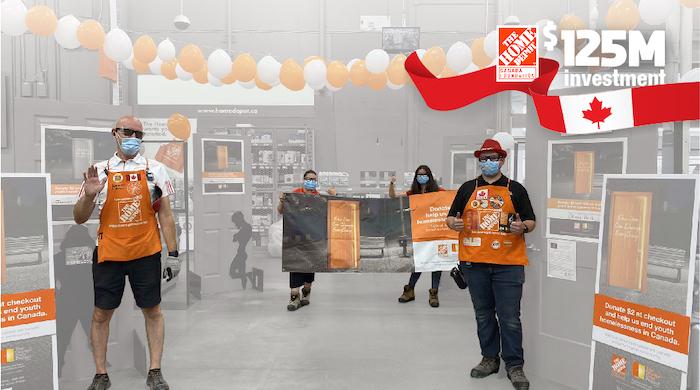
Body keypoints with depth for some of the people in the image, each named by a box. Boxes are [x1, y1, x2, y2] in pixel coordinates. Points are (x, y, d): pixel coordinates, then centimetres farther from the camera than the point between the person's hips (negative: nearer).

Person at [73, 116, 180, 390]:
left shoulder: (155, 170, 3)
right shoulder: (99, 172, 4)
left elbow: (165, 214, 3)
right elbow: (79, 218, 5)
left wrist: (173, 254, -1)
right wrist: (88, 195, -15)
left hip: (146, 253, 0)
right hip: (108, 253, 1)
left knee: (152, 311, 6)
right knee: (101, 313, 7)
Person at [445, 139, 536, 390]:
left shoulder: (515, 189, 5)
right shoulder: (467, 188, 11)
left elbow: (531, 221, 7)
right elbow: (451, 218, 13)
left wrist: (522, 227, -15)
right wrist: (454, 224, -9)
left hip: (508, 263, -2)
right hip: (475, 263, 3)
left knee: (510, 318, 0)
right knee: (483, 315, 14)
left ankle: (514, 366, 14)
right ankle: (490, 359, 28)